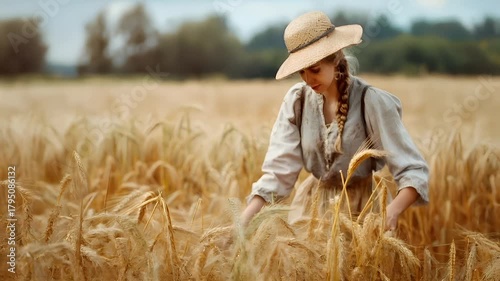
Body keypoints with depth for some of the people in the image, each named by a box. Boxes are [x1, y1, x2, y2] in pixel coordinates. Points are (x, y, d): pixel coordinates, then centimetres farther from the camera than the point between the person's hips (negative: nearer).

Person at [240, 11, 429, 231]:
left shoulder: (371, 102, -18)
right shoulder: (296, 100, -7)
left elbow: (413, 170, -20)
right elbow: (278, 169, -10)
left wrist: (393, 211, -39)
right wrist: (242, 223, -22)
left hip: (359, 207, -3)